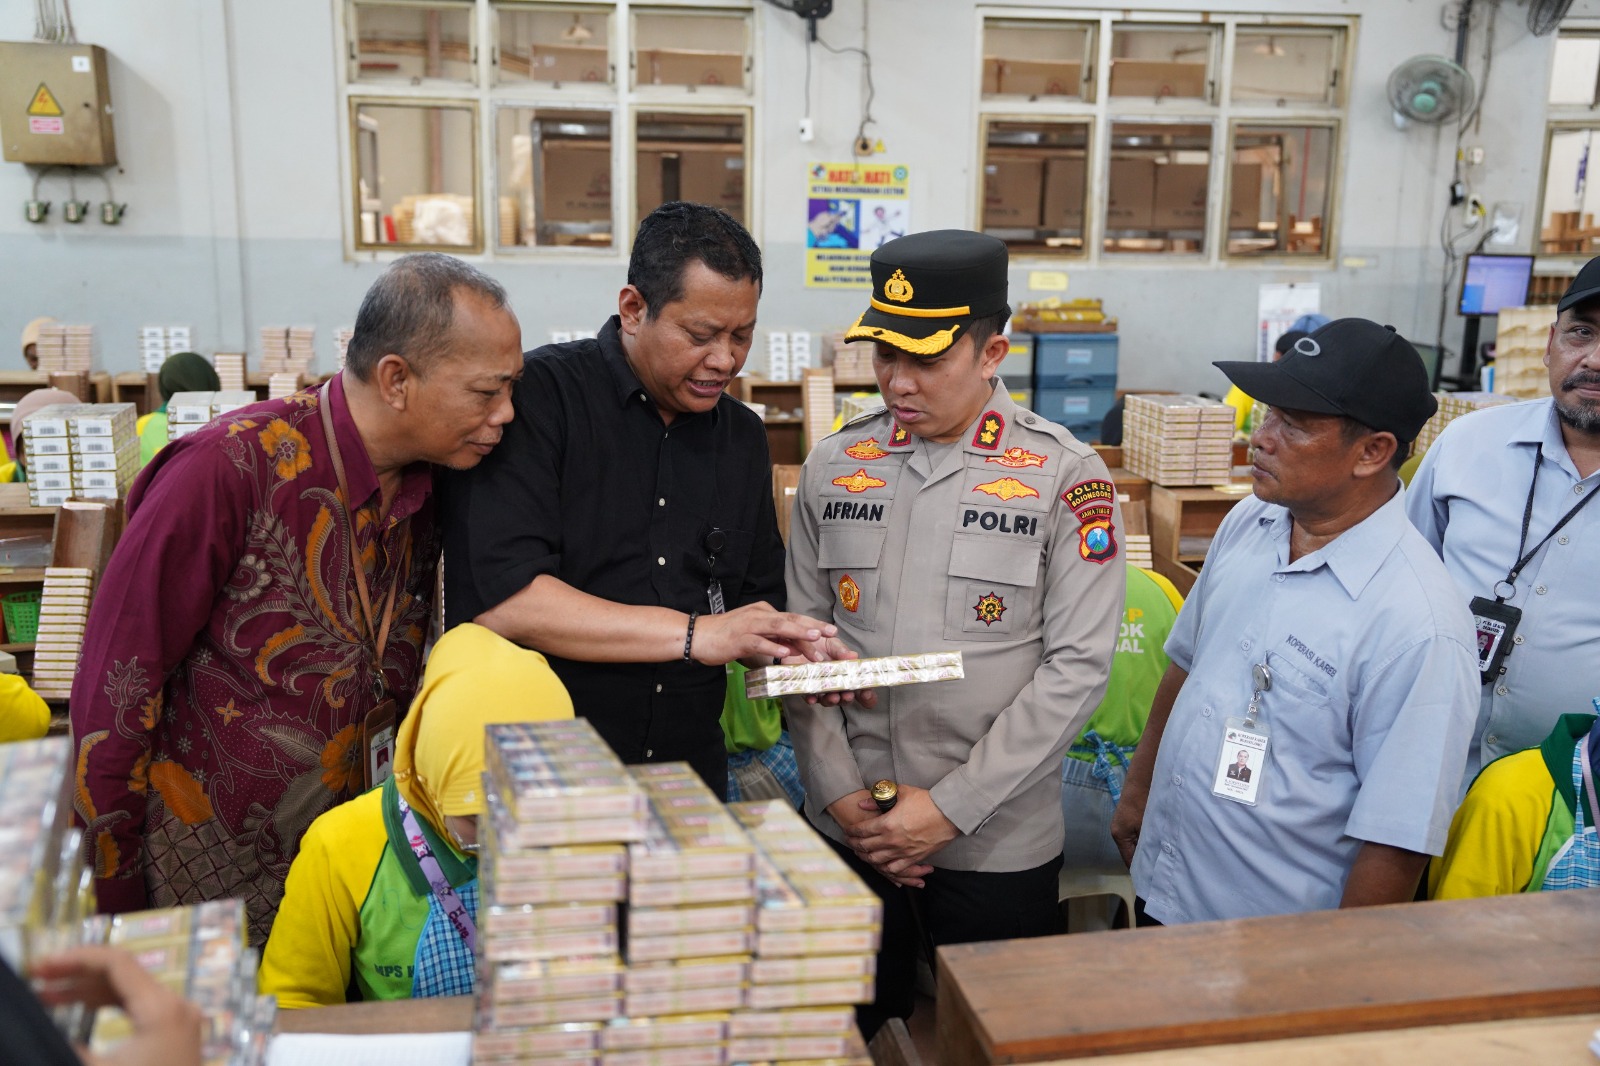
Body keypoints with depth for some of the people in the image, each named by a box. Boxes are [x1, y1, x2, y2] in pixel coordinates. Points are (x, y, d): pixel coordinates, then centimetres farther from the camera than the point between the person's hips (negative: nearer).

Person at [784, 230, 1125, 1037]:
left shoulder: (1065, 477, -9)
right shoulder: (833, 466, 1)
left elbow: (1077, 666, -12)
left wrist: (951, 806, -14)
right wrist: (840, 794, -6)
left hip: (996, 845, -2)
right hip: (847, 830, 3)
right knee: (852, 1031, 18)